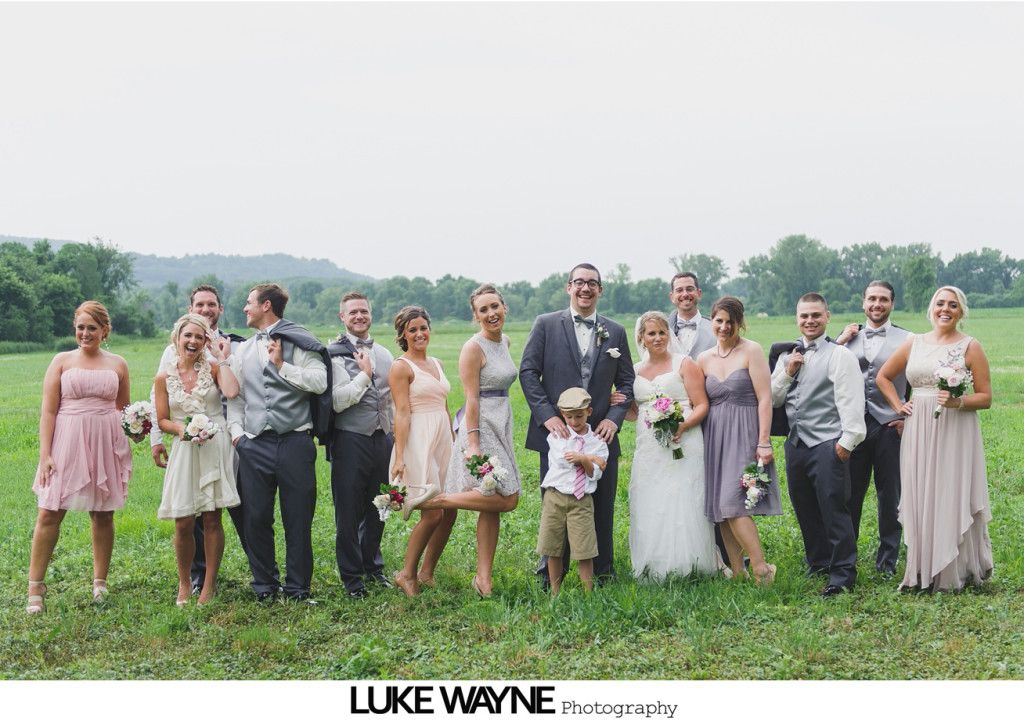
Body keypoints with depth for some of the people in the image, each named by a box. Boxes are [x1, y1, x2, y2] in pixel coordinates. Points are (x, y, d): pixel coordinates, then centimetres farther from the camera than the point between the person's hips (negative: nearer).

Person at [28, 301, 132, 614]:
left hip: (106, 445, 2)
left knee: (103, 515, 8)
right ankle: (35, 587, 2)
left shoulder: (117, 364, 9)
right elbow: (48, 411, 0)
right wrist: (45, 454, -7)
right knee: (49, 514, -4)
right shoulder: (62, 361, 4)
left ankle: (99, 582, 21)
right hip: (66, 444, -2)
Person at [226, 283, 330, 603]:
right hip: (255, 444, 4)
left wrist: (282, 365, -10)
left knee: (298, 519, 1)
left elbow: (319, 382, -11)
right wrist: (236, 430, 5)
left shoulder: (299, 343, 1)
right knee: (256, 518, 4)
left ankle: (298, 589, 11)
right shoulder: (242, 351, 18)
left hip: (294, 441, -4)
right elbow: (234, 396, 18)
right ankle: (264, 586, 16)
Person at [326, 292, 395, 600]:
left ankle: (373, 568, 29)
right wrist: (364, 375, -12)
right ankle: (352, 577, 13)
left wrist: (395, 439, 16)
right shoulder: (335, 354, -7)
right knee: (348, 513, 2)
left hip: (382, 440, 5)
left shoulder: (384, 354, 13)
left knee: (376, 509, 14)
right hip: (351, 440, -5)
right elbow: (336, 401, -17)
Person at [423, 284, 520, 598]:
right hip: (481, 427, -8)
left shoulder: (504, 342, 12)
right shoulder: (473, 348, -12)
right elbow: (471, 400, -16)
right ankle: (431, 500, -7)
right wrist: (472, 444, -21)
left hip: (501, 427, 8)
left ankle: (484, 578, 9)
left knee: (492, 508, 6)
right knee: (506, 499, -13)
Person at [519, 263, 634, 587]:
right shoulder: (546, 324, 2)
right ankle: (551, 574, 17)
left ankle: (602, 572, 21)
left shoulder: (615, 332, 9)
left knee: (602, 508, 8)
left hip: (601, 434, 2)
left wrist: (614, 418, -5)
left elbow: (626, 381, 11)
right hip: (557, 432, -2)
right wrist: (547, 416, -12)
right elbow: (528, 371, -2)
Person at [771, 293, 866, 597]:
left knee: (834, 509, -6)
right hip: (795, 443, 7)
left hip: (827, 443, -7)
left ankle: (843, 574, 2)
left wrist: (848, 440, -17)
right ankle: (819, 562, 30)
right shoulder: (786, 357, 14)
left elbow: (851, 401, -11)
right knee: (805, 509, 15)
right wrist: (787, 373, -2)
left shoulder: (840, 355, -5)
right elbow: (772, 400, 13)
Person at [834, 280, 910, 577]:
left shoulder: (907, 340, 2)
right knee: (849, 494, 5)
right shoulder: (849, 337, 10)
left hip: (890, 427, -2)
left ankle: (888, 560, 18)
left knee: (890, 496, 7)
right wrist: (839, 342, -4)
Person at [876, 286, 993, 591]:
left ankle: (954, 572, 9)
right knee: (919, 498, 5)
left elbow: (985, 397, -3)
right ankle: (923, 571, 13)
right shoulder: (914, 343, 10)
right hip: (918, 433, 4)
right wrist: (898, 406, 8)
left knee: (952, 498, -2)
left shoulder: (970, 347, 0)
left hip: (955, 432, -4)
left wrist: (958, 402, -20)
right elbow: (883, 376, 21)